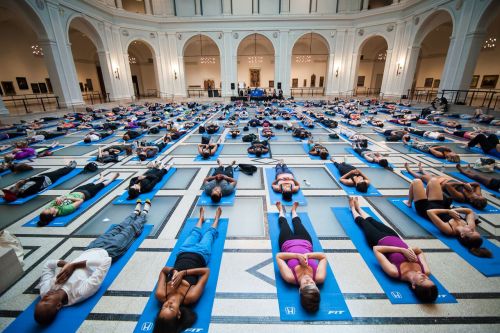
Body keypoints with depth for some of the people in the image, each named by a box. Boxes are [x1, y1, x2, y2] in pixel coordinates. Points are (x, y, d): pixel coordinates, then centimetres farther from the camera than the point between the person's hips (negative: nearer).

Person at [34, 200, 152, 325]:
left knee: (117, 229, 23)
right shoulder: (81, 292, -42)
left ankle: (136, 212, 51)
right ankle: (144, 213, 45)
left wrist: (65, 263, -30)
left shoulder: (46, 290, -26)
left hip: (89, 250, 5)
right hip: (105, 252, -5)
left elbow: (48, 264, -11)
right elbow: (105, 261, -44)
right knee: (130, 231, 15)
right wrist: (74, 265, -41)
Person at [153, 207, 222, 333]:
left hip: (183, 253, 3)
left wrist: (173, 270, -33)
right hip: (199, 255, -2)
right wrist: (183, 272, -41)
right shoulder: (191, 297, -40)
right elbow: (206, 271, -34)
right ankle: (216, 218, 57)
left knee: (195, 233, 29)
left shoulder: (160, 295, -32)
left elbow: (163, 270, -17)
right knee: (209, 233, 22)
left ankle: (201, 217, 65)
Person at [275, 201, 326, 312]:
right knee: (297, 222, 29)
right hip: (305, 242, 1)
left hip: (288, 243, -1)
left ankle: (281, 210, 65)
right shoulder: (319, 278, -38)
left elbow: (279, 256, -34)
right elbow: (323, 256, -26)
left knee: (284, 222, 28)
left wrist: (298, 256, -43)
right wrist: (307, 255, -41)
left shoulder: (291, 278, -43)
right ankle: (293, 210, 66)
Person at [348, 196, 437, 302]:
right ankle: (357, 207, 57)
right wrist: (411, 249, -33)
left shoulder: (395, 272, -42)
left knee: (362, 222, 20)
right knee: (371, 221, 25)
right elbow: (419, 251, -10)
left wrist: (402, 250, -40)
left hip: (380, 240, -3)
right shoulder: (426, 272, -29)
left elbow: (376, 248, -37)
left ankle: (353, 208, 55)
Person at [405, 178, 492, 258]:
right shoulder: (470, 225, -24)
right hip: (439, 204, 5)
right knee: (434, 180, 13)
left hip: (425, 207, -5)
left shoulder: (449, 229, -41)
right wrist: (454, 210, -21)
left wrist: (448, 211, -37)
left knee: (416, 181, 1)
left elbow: (430, 212, -48)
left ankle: (409, 202, 31)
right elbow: (470, 211, -5)